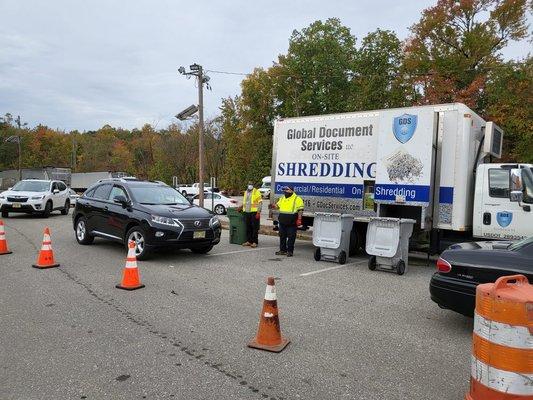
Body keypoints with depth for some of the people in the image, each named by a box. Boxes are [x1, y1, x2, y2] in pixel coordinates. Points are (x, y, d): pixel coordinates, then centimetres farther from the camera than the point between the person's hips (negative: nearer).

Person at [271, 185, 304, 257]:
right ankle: (282, 250, 21)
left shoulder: (297, 199, -4)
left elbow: (300, 210, -7)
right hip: (282, 221, 6)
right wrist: (273, 206, 1)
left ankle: (290, 251, 7)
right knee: (282, 236, 11)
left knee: (291, 237, -1)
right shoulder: (282, 198, 15)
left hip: (292, 222, -6)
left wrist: (299, 219, -14)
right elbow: (277, 206, 24)